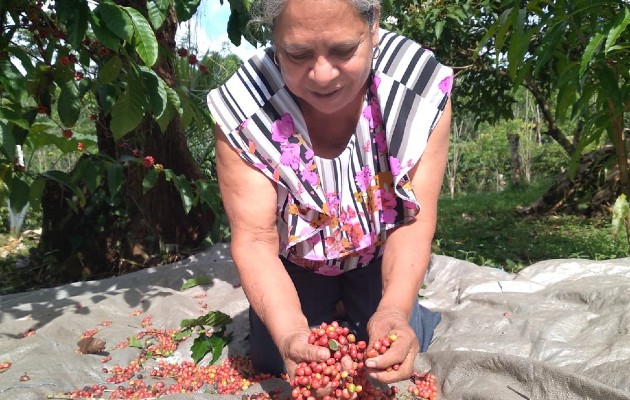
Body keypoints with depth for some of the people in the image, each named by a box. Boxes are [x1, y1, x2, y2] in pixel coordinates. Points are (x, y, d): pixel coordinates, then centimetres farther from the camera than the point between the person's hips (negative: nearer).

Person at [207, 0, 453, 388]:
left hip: (378, 255, 0)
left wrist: (394, 311, -43)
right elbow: (255, 239, -29)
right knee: (274, 365, 1)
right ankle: (331, 313, 34)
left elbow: (414, 221, -25)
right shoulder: (244, 109, -31)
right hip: (296, 261, 1)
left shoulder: (421, 87, -29)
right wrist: (290, 333, -47)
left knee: (396, 369, -5)